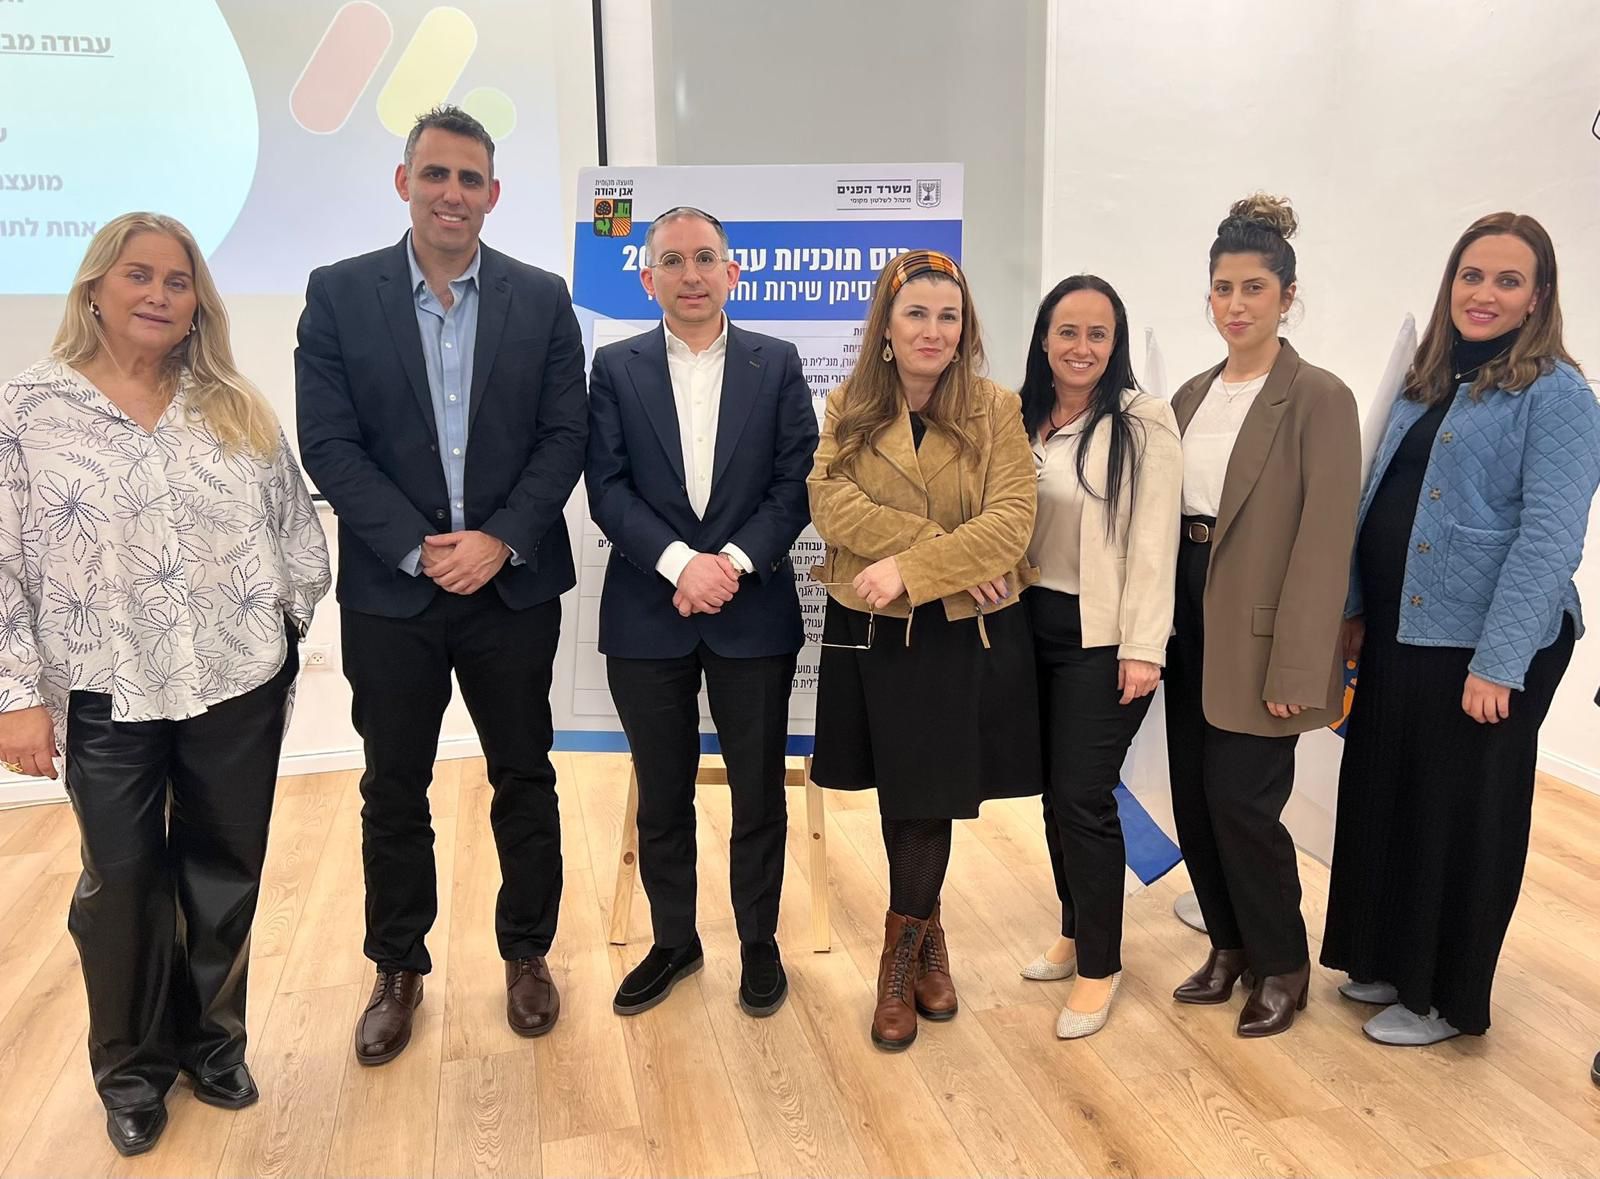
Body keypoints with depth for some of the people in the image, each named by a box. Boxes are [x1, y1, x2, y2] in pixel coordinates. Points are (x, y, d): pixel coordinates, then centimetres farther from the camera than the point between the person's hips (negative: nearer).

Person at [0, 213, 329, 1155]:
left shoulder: (238, 408, 5)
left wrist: (288, 622, 4)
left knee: (225, 869, 14)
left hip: (240, 686, 2)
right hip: (109, 696, -2)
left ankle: (213, 1039, 35)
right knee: (122, 881, 11)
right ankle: (133, 1068, 32)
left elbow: (298, 525, 9)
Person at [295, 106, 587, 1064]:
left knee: (525, 778, 11)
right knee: (394, 790, 11)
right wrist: (419, 550, -14)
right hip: (391, 590, 0)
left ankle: (528, 955, 30)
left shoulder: (542, 298, 2)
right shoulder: (339, 293, 0)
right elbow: (328, 443, -6)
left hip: (514, 584, 1)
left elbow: (565, 435, -2)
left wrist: (500, 541, -14)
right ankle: (399, 970, 30)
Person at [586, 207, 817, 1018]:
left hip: (753, 611, 0)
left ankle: (760, 944, 29)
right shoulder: (616, 368, 4)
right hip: (647, 616, 1)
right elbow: (607, 489, -4)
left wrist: (733, 561, -15)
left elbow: (796, 483, -2)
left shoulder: (777, 364, 4)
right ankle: (673, 941, 31)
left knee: (759, 793, 9)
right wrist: (681, 562, -17)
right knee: (662, 795, 12)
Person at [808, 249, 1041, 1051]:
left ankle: (902, 956, 25)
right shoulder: (848, 407, 2)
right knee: (899, 794, 12)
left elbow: (1010, 519, -13)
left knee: (928, 796, 5)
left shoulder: (996, 411, -3)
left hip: (967, 634, -1)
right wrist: (944, 545, -21)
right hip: (869, 631, 2)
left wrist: (911, 568, -23)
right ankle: (928, 937, 33)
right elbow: (829, 501, -12)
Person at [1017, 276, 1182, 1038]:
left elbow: (1154, 541, -12)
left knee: (1083, 799, -3)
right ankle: (1076, 932, 32)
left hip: (1101, 636, -5)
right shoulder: (1021, 419, 8)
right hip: (1033, 626, 5)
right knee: (1053, 792, 13)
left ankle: (1100, 965, 15)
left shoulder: (1143, 422, -8)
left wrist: (1143, 649, -15)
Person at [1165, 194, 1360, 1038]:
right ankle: (1229, 944, 31)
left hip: (1257, 631, -6)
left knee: (1241, 800, -3)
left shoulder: (1319, 398, -10)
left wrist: (1296, 667, -18)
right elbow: (1167, 510, 10)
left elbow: (1325, 540, -14)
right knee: (1194, 795, 11)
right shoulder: (1192, 395, 10)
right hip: (1190, 620, 6)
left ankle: (1283, 964, 21)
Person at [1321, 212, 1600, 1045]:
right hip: (1398, 634, 7)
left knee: (1461, 814, 6)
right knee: (1383, 796, 16)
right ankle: (1392, 960, 34)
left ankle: (1446, 996, 24)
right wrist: (1355, 608, 11)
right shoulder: (1427, 384, 12)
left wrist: (1497, 663, -23)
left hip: (1480, 646, -7)